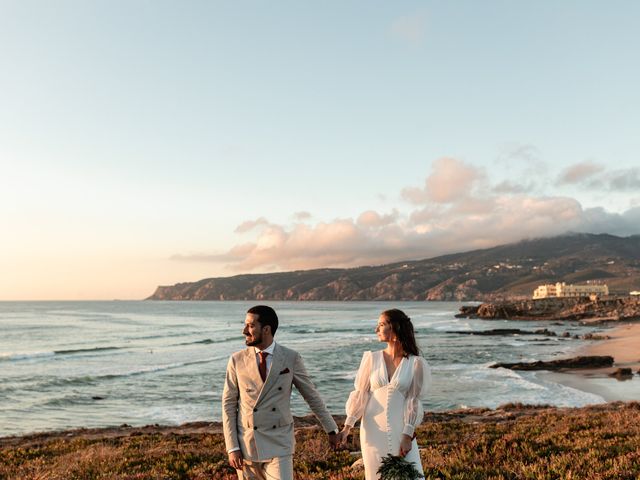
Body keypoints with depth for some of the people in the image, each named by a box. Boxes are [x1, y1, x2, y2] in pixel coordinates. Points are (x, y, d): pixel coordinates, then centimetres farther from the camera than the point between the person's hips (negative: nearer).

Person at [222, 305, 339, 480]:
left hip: (279, 445, -1)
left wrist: (331, 429, 10)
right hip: (246, 444, 2)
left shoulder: (291, 358, -4)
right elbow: (229, 404, 0)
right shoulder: (237, 360, -2)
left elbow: (311, 395, 5)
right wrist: (232, 448, -5)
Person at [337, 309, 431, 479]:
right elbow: (360, 394, 3)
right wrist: (347, 426, -3)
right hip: (373, 430, 2)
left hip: (400, 431, -2)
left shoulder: (415, 363, -4)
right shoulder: (372, 358, 1)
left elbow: (414, 401, -3)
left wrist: (407, 436, -8)